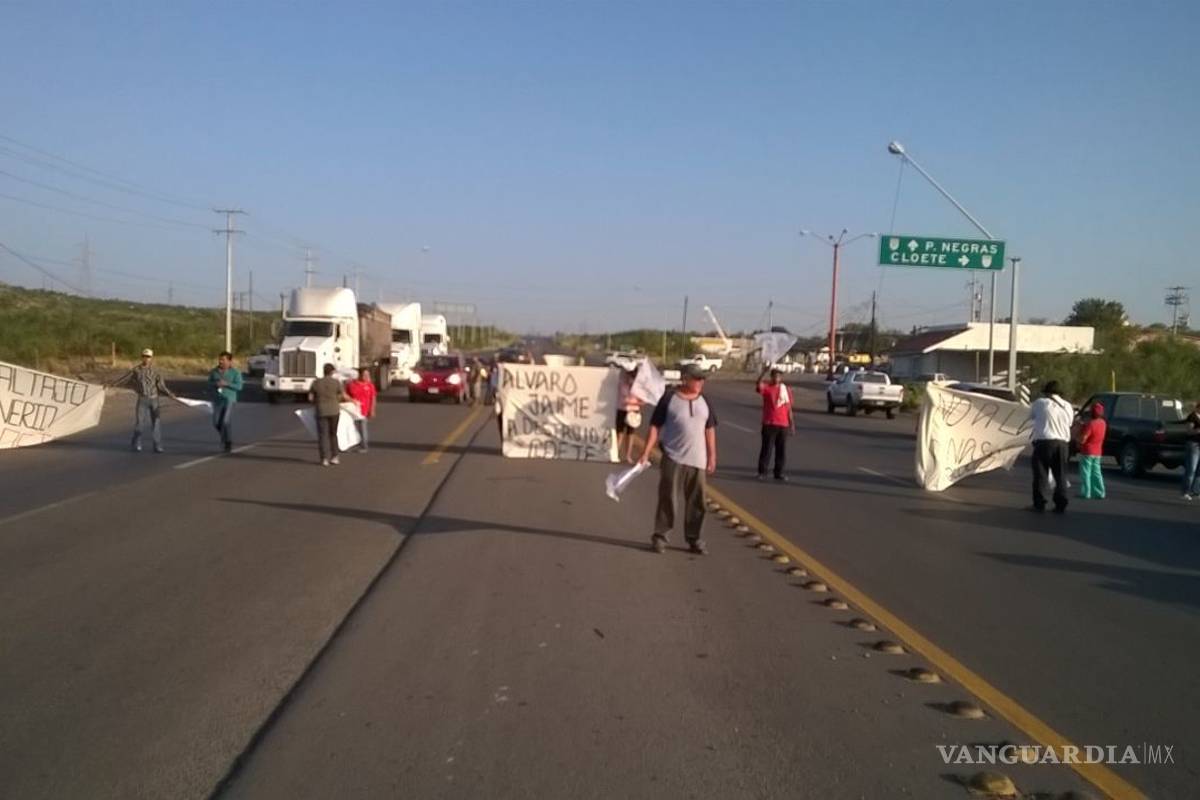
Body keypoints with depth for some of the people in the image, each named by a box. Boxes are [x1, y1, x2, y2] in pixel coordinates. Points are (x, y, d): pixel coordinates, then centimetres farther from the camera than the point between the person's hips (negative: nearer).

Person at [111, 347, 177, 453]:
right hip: (142, 399, 1)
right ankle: (136, 444, 12)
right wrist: (112, 384, 13)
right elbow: (125, 378, 9)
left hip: (153, 399, -1)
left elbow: (161, 385, -6)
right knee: (138, 421, 1)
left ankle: (157, 445, 3)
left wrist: (170, 394, -19)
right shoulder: (136, 370, 0)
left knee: (155, 422, -2)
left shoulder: (155, 371, -3)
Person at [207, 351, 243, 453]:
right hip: (217, 400, 4)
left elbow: (239, 386, -12)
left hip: (229, 399, -4)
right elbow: (209, 382, 9)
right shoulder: (214, 371, 2)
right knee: (216, 422, 3)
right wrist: (216, 384, -13)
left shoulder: (235, 372, -9)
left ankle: (228, 442, 3)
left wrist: (226, 384, -23)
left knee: (227, 421, -12)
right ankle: (224, 435, 32)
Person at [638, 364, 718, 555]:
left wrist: (712, 456, 10)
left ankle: (693, 538, 19)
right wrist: (646, 453, -9)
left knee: (696, 501, 8)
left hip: (697, 460, 4)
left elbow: (709, 429, 14)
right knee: (667, 498, -1)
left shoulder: (704, 401, 9)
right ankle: (659, 536, 9)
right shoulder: (669, 399, -5)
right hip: (673, 458, -4)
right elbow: (655, 427, -4)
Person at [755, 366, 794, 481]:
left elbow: (789, 408, 11)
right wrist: (763, 372, -37)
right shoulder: (766, 387, -2)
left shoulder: (786, 389, 8)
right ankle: (762, 472, 6)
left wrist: (792, 424, 10)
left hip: (783, 425, 3)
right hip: (769, 424, -3)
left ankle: (779, 472, 16)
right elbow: (758, 385, -27)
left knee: (781, 450, 7)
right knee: (766, 449, -2)